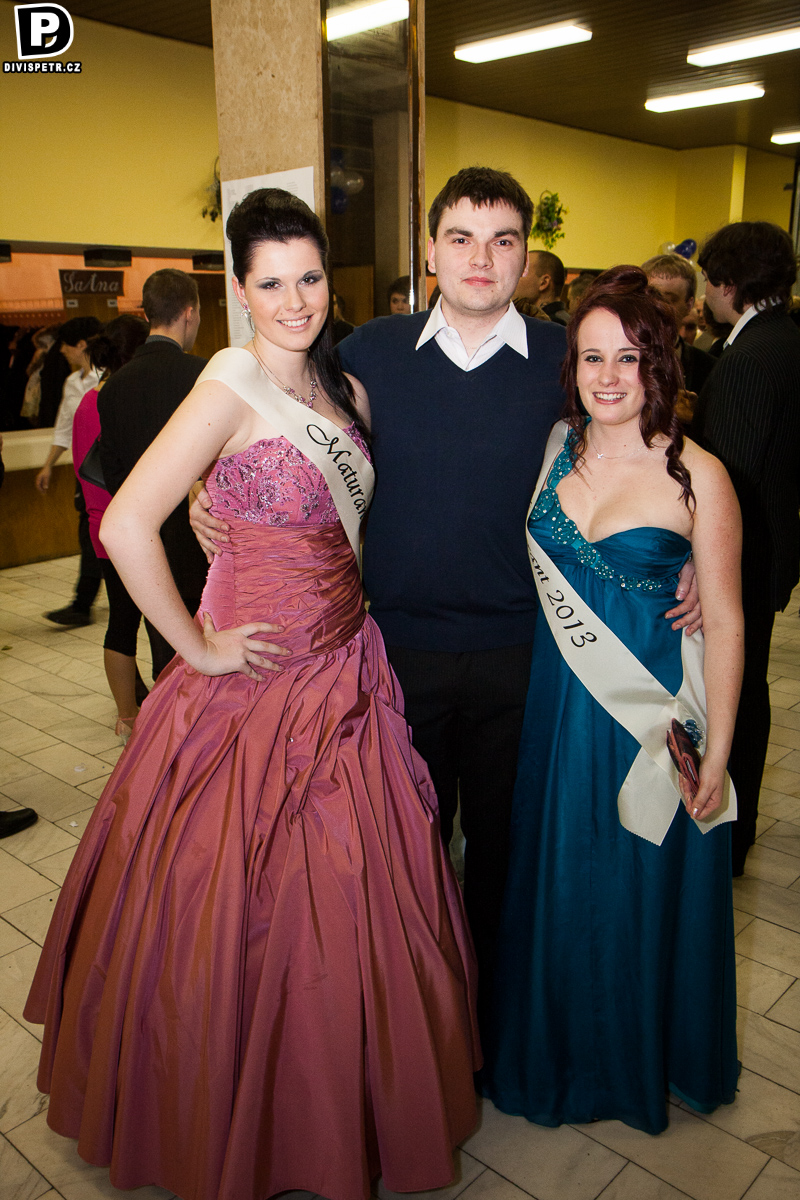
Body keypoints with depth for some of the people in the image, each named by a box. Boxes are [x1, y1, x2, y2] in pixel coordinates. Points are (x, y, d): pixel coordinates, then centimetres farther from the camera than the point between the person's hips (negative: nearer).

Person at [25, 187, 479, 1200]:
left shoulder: (345, 389, 7)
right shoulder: (232, 386, -16)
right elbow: (125, 527, -24)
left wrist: (352, 608, 7)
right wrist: (197, 649, -16)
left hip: (344, 674, 7)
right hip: (259, 678, -7)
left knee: (346, 893, 18)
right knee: (250, 900, 9)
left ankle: (341, 1101, 43)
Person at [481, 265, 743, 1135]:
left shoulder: (696, 476, -12)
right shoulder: (554, 448, 0)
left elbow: (724, 622, -9)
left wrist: (715, 757, -10)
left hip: (651, 713, -3)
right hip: (557, 702, 4)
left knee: (642, 889, 14)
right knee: (556, 880, 18)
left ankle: (641, 1060, 43)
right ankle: (558, 1048, 45)